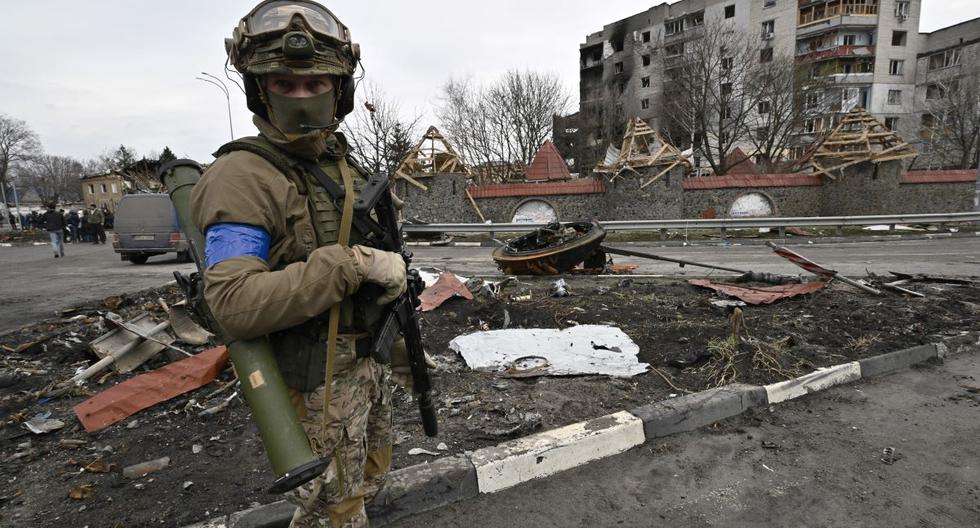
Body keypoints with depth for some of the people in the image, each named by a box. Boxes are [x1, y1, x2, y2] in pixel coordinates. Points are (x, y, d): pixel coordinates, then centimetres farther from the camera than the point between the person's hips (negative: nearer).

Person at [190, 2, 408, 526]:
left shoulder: (345, 166, 6)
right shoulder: (242, 175, -19)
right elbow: (235, 306, -28)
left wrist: (397, 341, 17)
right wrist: (352, 264, -31)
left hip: (370, 361, 8)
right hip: (317, 381, -7)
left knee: (368, 478, 26)